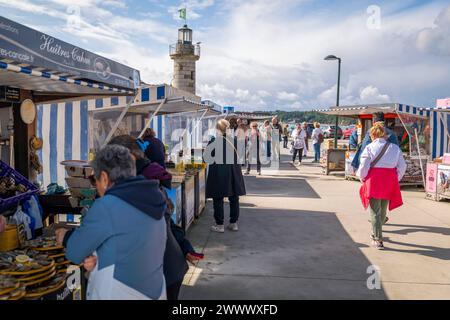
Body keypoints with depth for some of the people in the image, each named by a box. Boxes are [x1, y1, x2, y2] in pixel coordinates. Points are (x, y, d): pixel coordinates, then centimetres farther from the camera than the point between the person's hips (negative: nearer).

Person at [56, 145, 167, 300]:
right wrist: (97, 257, 4)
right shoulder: (151, 199, 2)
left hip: (117, 294, -6)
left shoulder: (106, 206, -20)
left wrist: (66, 237, 9)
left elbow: (74, 253, -9)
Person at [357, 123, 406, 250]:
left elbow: (364, 166, -10)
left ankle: (378, 240, 2)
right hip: (390, 181, 4)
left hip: (374, 181, -4)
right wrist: (396, 179, 16)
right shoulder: (395, 148, 4)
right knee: (383, 209, 21)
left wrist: (362, 178, 7)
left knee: (375, 211, 4)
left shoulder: (369, 147, -7)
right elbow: (402, 166, 5)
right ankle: (376, 233, 40)